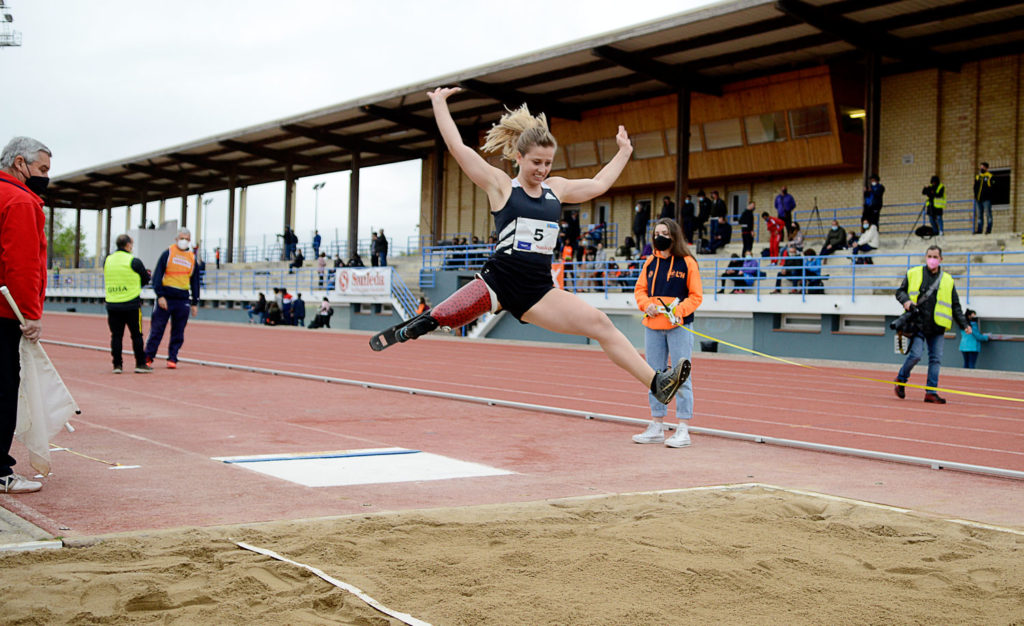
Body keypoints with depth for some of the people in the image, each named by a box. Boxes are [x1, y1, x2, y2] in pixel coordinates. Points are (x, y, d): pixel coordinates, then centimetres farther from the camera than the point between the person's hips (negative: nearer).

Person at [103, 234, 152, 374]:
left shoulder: (107, 260, 6)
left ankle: (117, 364, 9)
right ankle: (140, 364, 7)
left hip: (112, 305, 4)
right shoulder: (134, 261, -8)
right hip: (131, 305, -4)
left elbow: (109, 279, 16)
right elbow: (146, 280, 1)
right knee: (136, 335, 5)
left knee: (116, 335, 8)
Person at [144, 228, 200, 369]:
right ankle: (148, 358, 5)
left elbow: (195, 282, 18)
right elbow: (157, 275, -3)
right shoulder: (168, 253, 1)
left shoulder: (192, 258, 13)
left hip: (183, 301, 3)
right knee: (157, 330, -2)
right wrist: (160, 295, -12)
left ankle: (172, 359, 12)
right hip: (165, 299, -3)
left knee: (178, 333, 4)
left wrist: (195, 303, 13)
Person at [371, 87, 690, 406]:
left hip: (538, 291, 3)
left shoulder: (556, 188, 13)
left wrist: (623, 151, 35)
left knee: (599, 323, -10)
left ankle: (657, 383, -13)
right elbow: (458, 147, -5)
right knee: (438, 319, -4)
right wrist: (439, 103, 1)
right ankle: (400, 333, 32)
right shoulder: (500, 185, 0)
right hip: (498, 280, -3)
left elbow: (598, 184, 29)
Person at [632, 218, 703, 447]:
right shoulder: (651, 262, 11)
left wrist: (678, 311, -18)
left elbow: (696, 296, -3)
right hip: (652, 327, 5)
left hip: (679, 327, -5)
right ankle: (656, 427, 20)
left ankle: (683, 430, 1)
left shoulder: (687, 263, -3)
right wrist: (646, 305, -7)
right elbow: (640, 289, 13)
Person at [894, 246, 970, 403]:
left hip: (937, 327, 3)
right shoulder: (913, 274, 7)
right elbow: (900, 291, 14)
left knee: (936, 359, -1)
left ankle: (931, 392, 5)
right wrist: (906, 300, -8)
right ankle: (901, 380, 11)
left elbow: (955, 307, 15)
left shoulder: (948, 281, 12)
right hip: (918, 324, -3)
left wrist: (964, 325, 6)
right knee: (915, 354, -13)